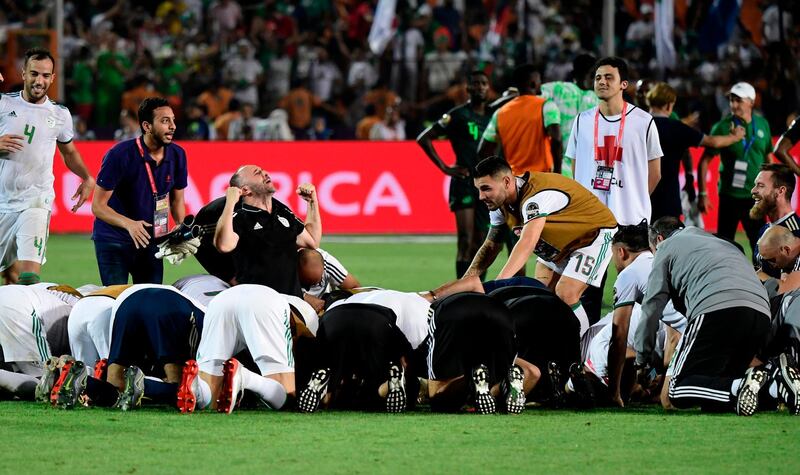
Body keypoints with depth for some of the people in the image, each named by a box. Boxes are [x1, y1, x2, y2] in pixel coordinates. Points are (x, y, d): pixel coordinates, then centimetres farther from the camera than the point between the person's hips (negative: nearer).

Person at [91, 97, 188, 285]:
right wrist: (129, 224, -34)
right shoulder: (119, 155, -19)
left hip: (151, 240, 5)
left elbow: (177, 199, 11)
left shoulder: (176, 155, -3)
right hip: (113, 239, -5)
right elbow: (98, 206, -17)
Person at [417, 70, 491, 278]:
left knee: (481, 243, 7)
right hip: (464, 182, -6)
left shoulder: (492, 116, 14)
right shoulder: (458, 115, -3)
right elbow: (424, 138, -6)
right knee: (466, 241, -13)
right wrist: (445, 167, -9)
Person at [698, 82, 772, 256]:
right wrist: (703, 194, -11)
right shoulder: (723, 127, -7)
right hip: (730, 196, -3)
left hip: (755, 197, 3)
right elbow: (704, 162, -6)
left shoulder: (762, 124, 5)